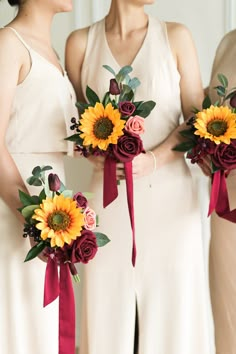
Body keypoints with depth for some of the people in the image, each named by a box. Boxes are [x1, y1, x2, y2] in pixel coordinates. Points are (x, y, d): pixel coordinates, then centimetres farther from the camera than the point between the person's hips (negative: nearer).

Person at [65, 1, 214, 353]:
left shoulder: (175, 36, 3)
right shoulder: (81, 42, 5)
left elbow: (197, 118, 0)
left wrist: (154, 160, -16)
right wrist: (93, 153, -11)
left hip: (169, 193, 0)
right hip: (110, 195, 1)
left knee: (171, 303, 2)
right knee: (109, 310, 3)